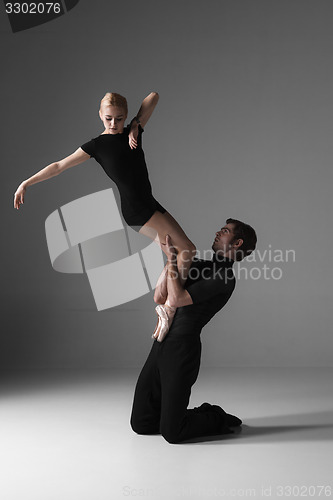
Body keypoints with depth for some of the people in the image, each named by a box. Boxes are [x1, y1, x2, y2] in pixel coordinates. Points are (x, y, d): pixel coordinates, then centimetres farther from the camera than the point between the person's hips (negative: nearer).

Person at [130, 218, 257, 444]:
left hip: (183, 347, -8)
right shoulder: (199, 265, 21)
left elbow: (176, 299, -18)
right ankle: (206, 415, 26)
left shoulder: (225, 278, -9)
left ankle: (219, 420, 20)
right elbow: (159, 298, 14)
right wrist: (170, 266, -4)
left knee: (171, 432, -8)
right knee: (141, 424, 8)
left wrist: (172, 260, -9)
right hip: (161, 345, 8)